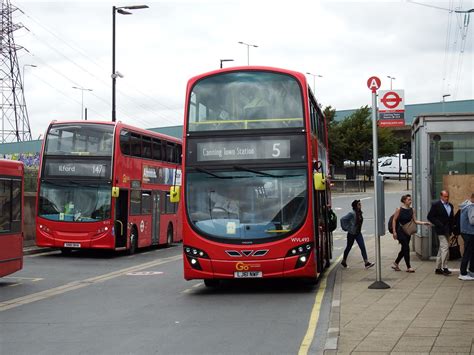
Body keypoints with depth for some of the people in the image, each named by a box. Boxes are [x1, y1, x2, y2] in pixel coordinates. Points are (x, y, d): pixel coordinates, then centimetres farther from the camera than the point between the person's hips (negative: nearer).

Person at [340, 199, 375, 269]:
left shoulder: (360, 213, 4)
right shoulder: (352, 213, -19)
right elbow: (342, 219, -20)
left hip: (358, 233, 6)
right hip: (351, 234, -6)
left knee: (363, 247, -5)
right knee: (349, 247, 9)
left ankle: (366, 263, -10)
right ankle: (344, 261, 27)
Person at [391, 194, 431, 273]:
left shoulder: (411, 210, 5)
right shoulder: (399, 209, -9)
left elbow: (415, 221, 4)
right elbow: (394, 220, -7)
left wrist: (424, 223, -11)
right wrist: (394, 232, -12)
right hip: (400, 231, -6)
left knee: (404, 249, 10)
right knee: (406, 248, -8)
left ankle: (395, 264, 26)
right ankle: (408, 267, -1)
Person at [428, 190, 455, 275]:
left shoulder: (450, 206, 14)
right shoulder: (436, 205, -7)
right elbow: (430, 217, -9)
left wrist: (451, 228, 5)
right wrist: (439, 224, -16)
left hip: (447, 230, 7)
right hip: (441, 230, -7)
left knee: (441, 249, 10)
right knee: (445, 247, -14)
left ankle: (438, 268, 16)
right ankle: (444, 268, -12)